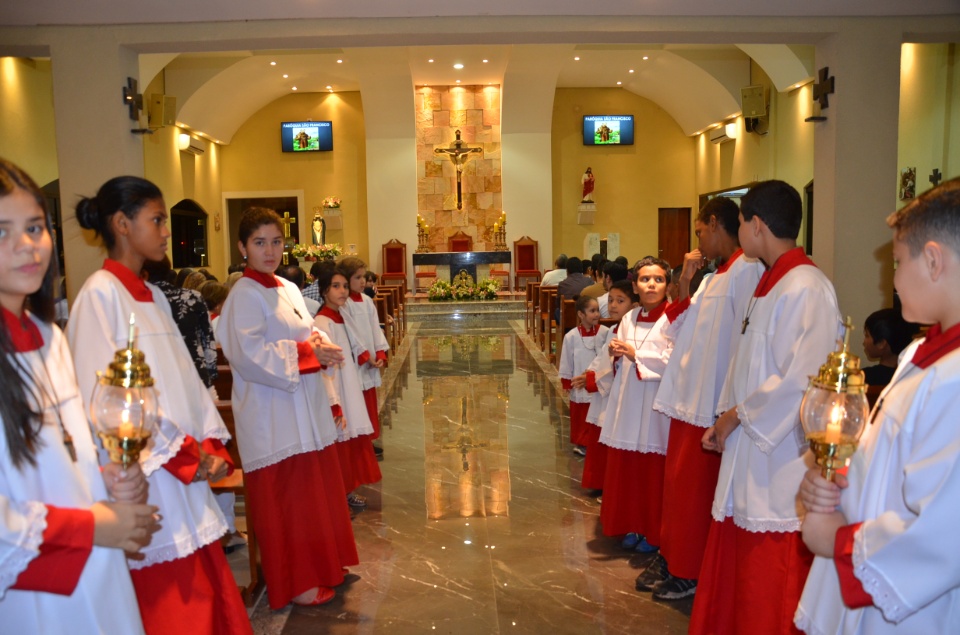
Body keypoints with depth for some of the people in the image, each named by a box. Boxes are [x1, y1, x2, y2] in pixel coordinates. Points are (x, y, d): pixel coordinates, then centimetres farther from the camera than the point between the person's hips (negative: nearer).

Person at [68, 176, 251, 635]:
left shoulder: (154, 297, 13)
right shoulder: (100, 293, -11)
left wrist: (211, 444, 0)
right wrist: (183, 452, -11)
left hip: (186, 469, 7)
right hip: (145, 477, -7)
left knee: (204, 596, 12)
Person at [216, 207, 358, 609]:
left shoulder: (289, 290, 12)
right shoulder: (245, 295, -13)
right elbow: (248, 354, -23)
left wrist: (323, 347, -4)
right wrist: (306, 353, -20)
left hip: (306, 409, 8)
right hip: (272, 414, -8)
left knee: (314, 492, 17)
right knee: (285, 499, 3)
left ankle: (318, 567, 34)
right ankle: (294, 583, 18)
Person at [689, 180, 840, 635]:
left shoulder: (806, 289, -18)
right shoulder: (767, 286, 13)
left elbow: (801, 379, -24)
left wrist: (737, 415, -12)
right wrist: (725, 419, 9)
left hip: (780, 459, -9)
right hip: (747, 449, 9)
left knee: (769, 591, 4)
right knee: (733, 574, 19)